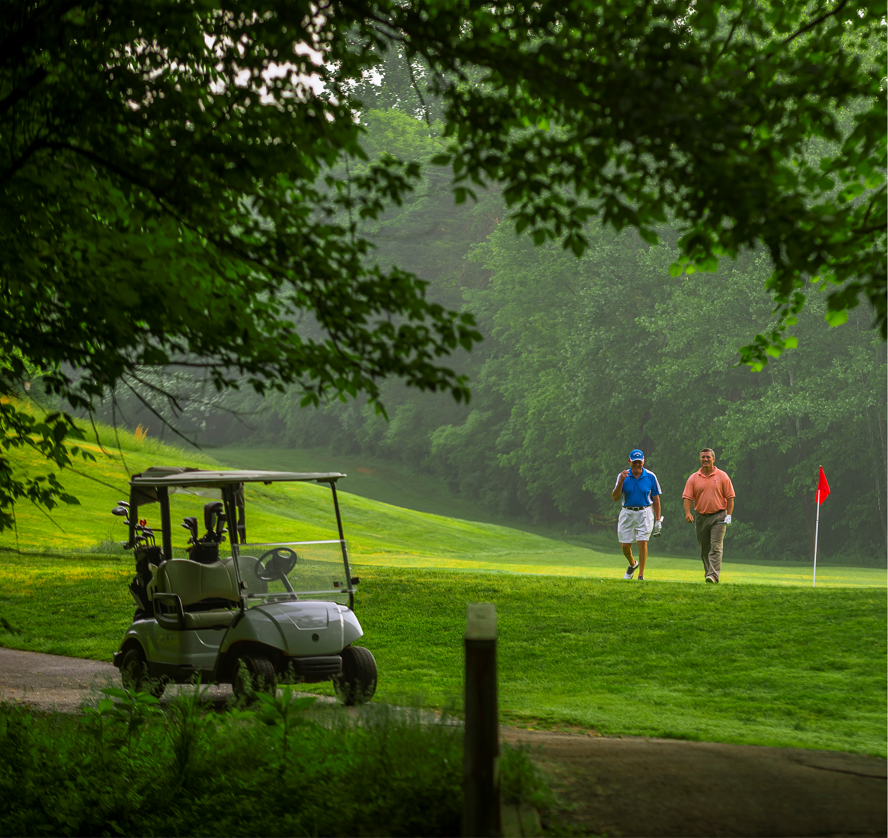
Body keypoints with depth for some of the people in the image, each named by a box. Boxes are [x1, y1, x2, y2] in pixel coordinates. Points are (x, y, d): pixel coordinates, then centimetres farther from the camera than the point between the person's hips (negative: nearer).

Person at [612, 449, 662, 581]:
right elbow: (615, 498, -9)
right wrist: (621, 481, -23)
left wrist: (658, 519, 1)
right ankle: (632, 564, 35)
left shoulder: (650, 477, -4)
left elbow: (656, 498, 3)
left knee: (642, 542, -12)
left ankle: (641, 575, -6)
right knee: (625, 545, 4)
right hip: (627, 513, 2)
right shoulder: (623, 476, -3)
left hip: (645, 513, -2)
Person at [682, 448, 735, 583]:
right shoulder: (693, 478, 6)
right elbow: (687, 497, 0)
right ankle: (707, 572, 22)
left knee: (716, 547, -13)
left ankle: (713, 576, -20)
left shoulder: (722, 476, 2)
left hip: (718, 516, -3)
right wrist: (687, 512, -16)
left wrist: (729, 515, -6)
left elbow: (730, 497, 3)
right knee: (704, 549, 9)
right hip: (701, 517, 3)